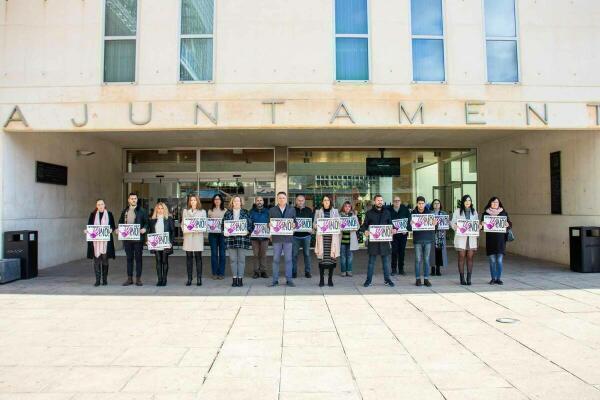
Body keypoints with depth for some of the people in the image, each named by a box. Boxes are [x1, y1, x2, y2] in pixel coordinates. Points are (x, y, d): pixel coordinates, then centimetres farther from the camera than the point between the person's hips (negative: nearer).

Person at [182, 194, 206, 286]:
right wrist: (184, 229, -7)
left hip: (198, 236, -2)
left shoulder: (202, 212, 9)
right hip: (188, 236, 2)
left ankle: (199, 279, 3)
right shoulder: (185, 211, 15)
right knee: (189, 257, 3)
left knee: (198, 257, -2)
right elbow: (182, 223, 12)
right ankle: (189, 278, 9)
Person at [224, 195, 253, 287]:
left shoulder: (246, 213, 7)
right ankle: (234, 278, 9)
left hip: (243, 239, -1)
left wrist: (247, 231, -11)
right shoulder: (227, 213, 10)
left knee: (241, 260, 0)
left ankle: (240, 278, 7)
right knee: (233, 260, 2)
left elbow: (251, 225, 5)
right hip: (231, 239, 1)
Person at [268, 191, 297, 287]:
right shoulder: (272, 210, 10)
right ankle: (275, 280, 10)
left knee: (288, 259, 2)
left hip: (288, 237, 0)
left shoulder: (292, 209, 10)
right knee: (276, 259, 3)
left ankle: (289, 279, 9)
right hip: (276, 237, 0)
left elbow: (295, 222, 10)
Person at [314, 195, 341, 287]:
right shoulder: (318, 212, 10)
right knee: (321, 258, -3)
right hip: (321, 237, 0)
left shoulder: (335, 211, 11)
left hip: (332, 237, 0)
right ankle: (321, 279, 6)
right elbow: (314, 224, 8)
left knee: (332, 257, -1)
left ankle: (330, 279, 10)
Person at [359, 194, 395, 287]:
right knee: (371, 261, 4)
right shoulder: (369, 213, 3)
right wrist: (365, 231, -18)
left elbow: (390, 224, 13)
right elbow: (364, 225, 3)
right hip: (373, 240, -2)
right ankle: (369, 280, 12)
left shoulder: (387, 212, 9)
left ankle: (387, 279, 19)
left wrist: (393, 230, -7)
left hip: (385, 240, 2)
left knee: (386, 261, 8)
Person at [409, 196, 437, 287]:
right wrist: (410, 224, -25)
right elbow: (409, 228, -2)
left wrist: (435, 224, -17)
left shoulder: (429, 213, 4)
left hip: (428, 239, 1)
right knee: (418, 260, 2)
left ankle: (426, 278, 14)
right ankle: (418, 279, 11)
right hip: (417, 240, -1)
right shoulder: (413, 213, 0)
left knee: (426, 260, 6)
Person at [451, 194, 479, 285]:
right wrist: (456, 227, -16)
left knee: (470, 257, 1)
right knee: (461, 257, -1)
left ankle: (469, 279, 7)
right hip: (461, 237, -2)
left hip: (472, 237, 3)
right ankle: (462, 279, 5)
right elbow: (453, 222, 3)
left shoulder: (474, 211, 14)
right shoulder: (457, 211, 4)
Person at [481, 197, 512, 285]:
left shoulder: (503, 213, 8)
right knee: (492, 260, 1)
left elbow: (510, 224, 8)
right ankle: (493, 278, 11)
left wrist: (507, 225, -14)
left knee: (499, 260, -2)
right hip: (490, 239, 0)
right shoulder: (485, 213, 7)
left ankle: (498, 278, 9)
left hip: (500, 239, 0)